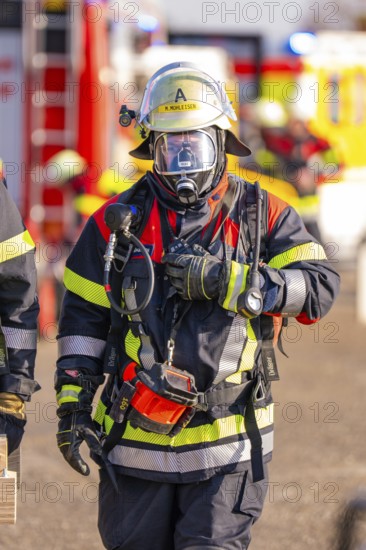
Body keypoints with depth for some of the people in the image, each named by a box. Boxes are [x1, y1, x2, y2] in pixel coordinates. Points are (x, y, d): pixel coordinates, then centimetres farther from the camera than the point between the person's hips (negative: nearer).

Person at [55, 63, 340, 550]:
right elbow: (84, 318, 9)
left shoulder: (262, 215, 3)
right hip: (135, 442, 2)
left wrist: (223, 280, -17)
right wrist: (73, 401, 1)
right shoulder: (119, 221, 6)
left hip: (227, 446, -2)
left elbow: (319, 288, -9)